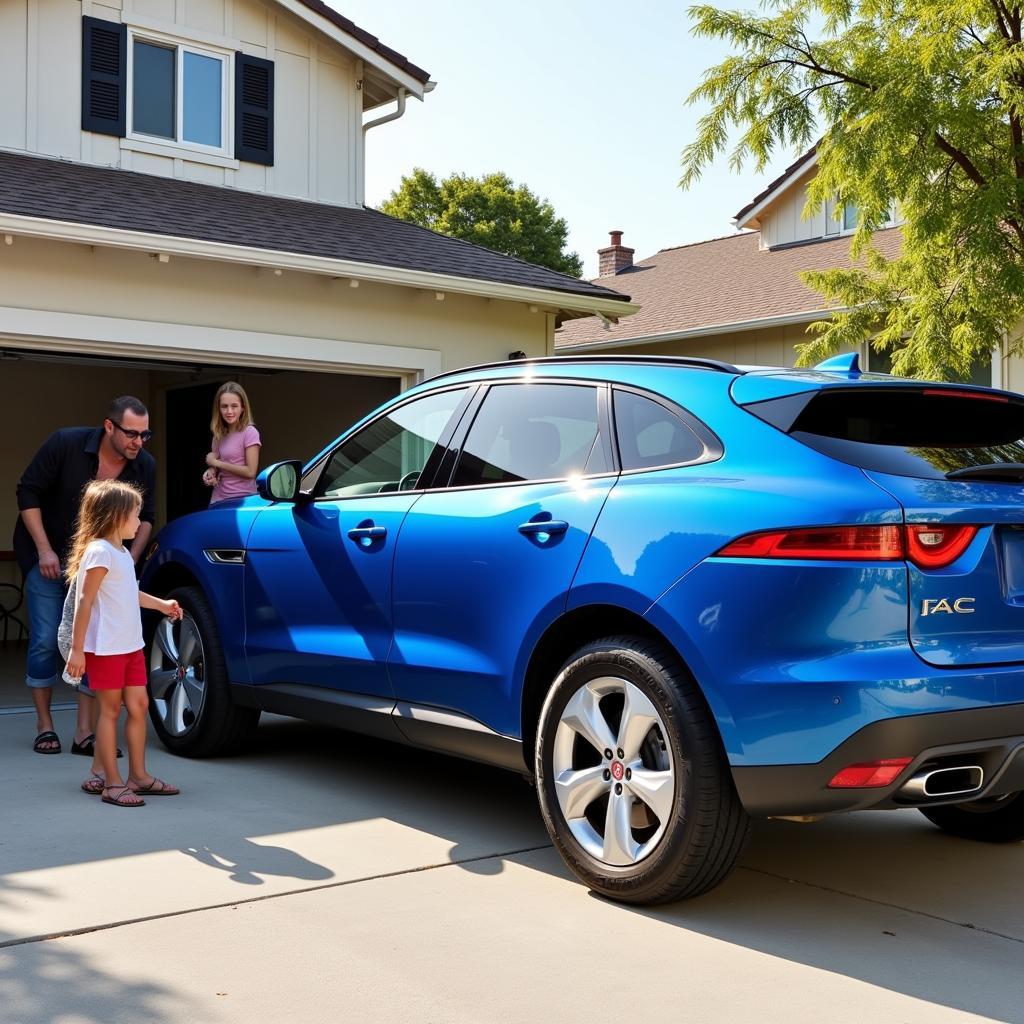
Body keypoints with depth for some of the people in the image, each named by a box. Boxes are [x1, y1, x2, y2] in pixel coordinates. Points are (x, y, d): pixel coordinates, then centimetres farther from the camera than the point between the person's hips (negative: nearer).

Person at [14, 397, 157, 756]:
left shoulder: (145, 467, -12)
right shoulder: (65, 444, -21)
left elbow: (145, 518, 2)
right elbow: (28, 492, -13)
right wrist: (45, 551, -17)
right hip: (48, 556, -3)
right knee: (46, 641, -3)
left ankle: (85, 733, 3)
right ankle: (44, 727, 11)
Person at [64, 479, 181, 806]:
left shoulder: (122, 553, 14)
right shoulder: (99, 552, -15)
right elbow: (85, 601, -18)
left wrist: (161, 604, 33)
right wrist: (77, 649, -19)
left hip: (130, 645, 9)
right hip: (105, 648, -9)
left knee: (139, 705, 10)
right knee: (111, 710, -2)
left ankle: (139, 775, 19)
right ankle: (112, 783, 5)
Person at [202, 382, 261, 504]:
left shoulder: (249, 432, -11)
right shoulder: (219, 434, 9)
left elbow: (250, 471, -15)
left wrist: (217, 463, -10)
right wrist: (211, 471, -5)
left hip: (242, 499, -6)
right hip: (218, 500, 6)